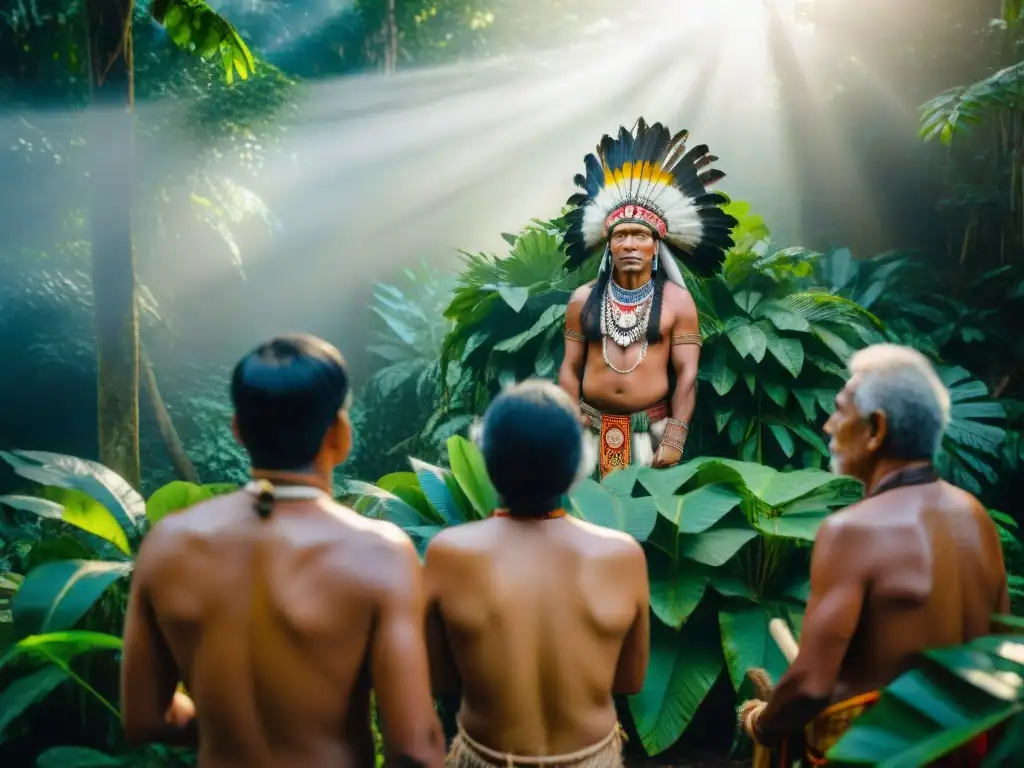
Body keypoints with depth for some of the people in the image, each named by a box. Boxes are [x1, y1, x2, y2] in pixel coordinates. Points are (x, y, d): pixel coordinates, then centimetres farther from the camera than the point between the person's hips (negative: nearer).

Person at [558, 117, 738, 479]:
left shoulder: (677, 300, -2)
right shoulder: (583, 299, 3)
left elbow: (687, 373, -4)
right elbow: (569, 368, 5)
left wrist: (674, 439, -9)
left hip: (651, 427, -1)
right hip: (591, 425, 2)